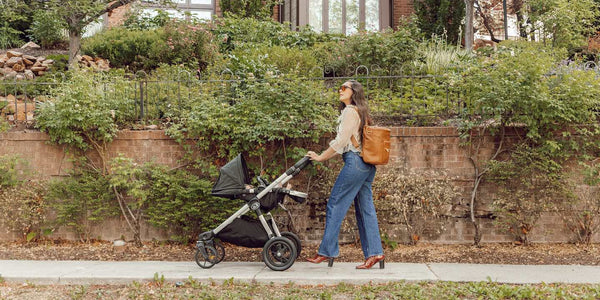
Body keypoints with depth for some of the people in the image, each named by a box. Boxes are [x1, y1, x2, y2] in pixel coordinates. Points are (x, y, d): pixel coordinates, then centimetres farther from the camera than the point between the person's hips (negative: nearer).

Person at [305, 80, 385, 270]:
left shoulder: (350, 111, -7)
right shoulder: (360, 112, 21)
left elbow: (341, 141, -12)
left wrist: (320, 157, -5)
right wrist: (323, 156, 20)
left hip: (355, 162, -10)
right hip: (367, 165, 10)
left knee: (335, 205, -4)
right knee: (365, 209, 7)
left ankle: (327, 251, 1)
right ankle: (374, 253, 6)